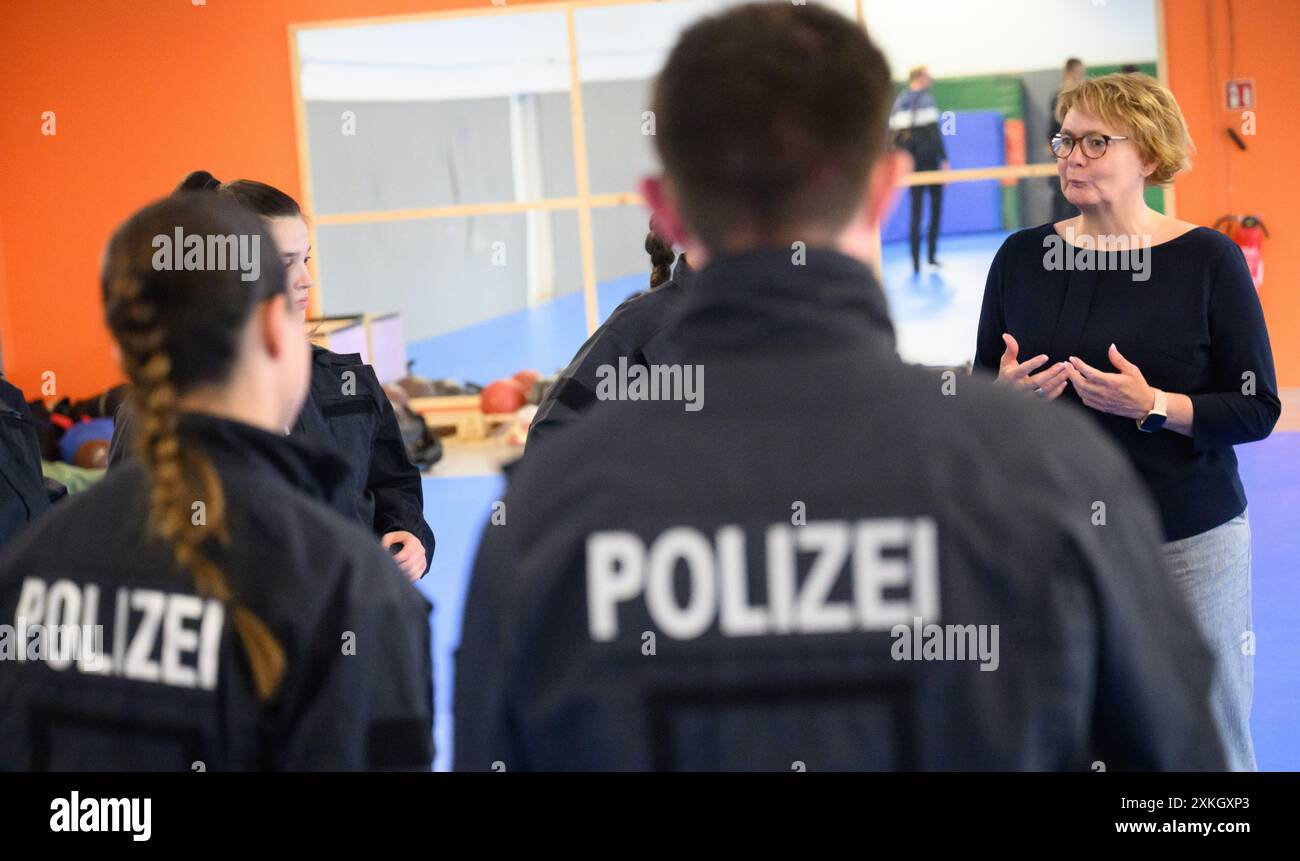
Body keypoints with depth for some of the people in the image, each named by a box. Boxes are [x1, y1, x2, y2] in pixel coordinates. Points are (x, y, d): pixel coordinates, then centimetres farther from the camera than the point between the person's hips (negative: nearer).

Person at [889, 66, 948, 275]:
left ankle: (916, 262, 2)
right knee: (936, 206, 6)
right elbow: (934, 130, -14)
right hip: (929, 159, -5)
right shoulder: (925, 98, -7)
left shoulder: (899, 100, 10)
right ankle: (931, 255, 1)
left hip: (911, 162, 5)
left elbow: (892, 132, 8)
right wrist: (944, 159, -12)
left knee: (916, 211, 8)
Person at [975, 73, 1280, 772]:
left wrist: (1154, 407, -20)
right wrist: (1007, 394, -11)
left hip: (1188, 543, -2)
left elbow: (1258, 408, -5)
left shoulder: (1207, 259, -3)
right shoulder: (1021, 257, 7)